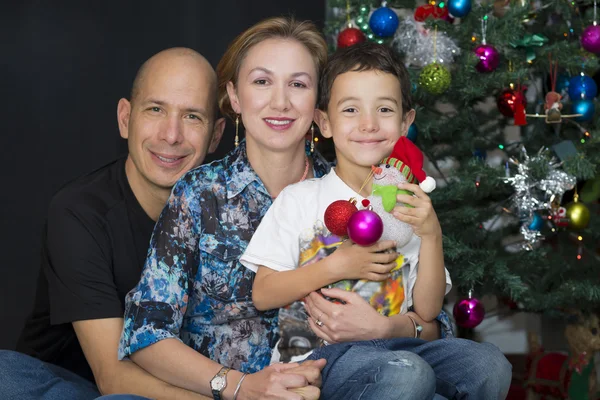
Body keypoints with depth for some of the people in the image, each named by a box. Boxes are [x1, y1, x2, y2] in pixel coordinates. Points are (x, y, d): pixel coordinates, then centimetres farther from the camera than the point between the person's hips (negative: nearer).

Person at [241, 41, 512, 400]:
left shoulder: (410, 208, 14)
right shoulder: (300, 199, 4)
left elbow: (426, 312, 7)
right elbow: (262, 295, -1)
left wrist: (431, 235, -6)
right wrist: (334, 268, -11)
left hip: (392, 345, 4)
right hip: (318, 355, -4)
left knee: (490, 366, -24)